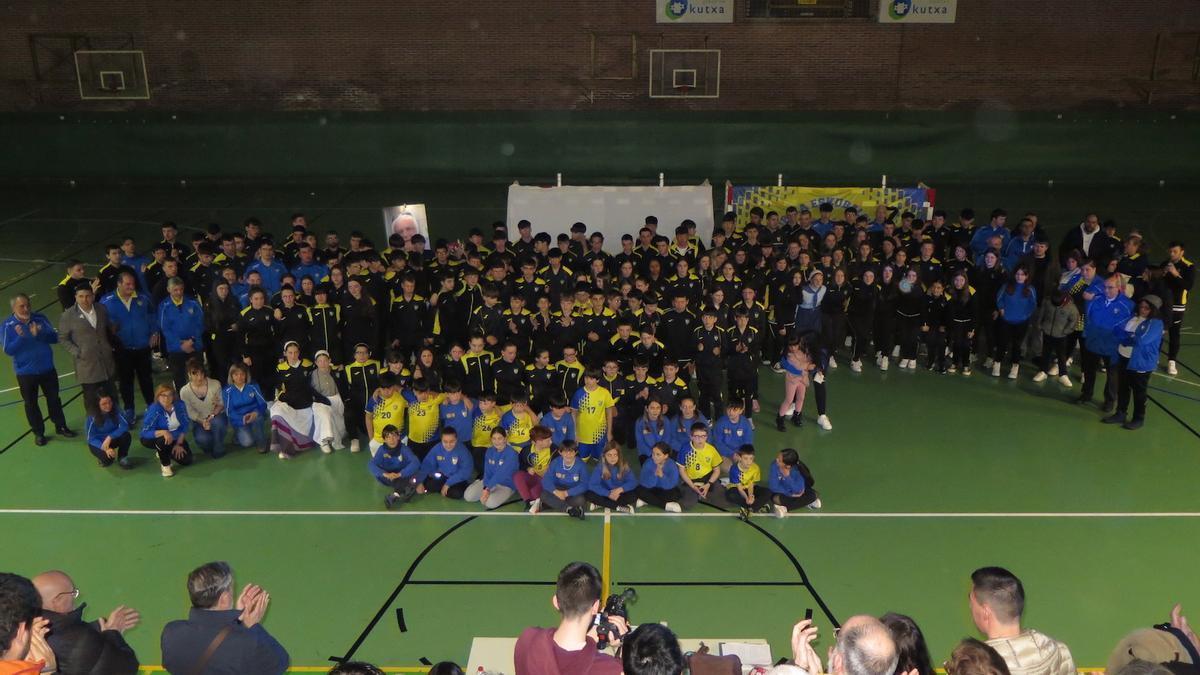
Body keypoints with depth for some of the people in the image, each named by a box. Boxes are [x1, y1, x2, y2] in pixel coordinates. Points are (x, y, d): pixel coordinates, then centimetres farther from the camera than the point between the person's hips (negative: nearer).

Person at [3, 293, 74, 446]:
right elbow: (8, 350, -16)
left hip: (47, 368, 2)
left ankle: (61, 426, 31)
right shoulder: (8, 326, -13)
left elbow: (54, 337, -9)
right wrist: (20, 337, -31)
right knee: (31, 404, 11)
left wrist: (39, 334, -27)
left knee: (54, 398, 15)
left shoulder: (40, 318, -8)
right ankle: (38, 432, 26)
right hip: (25, 372, -2)